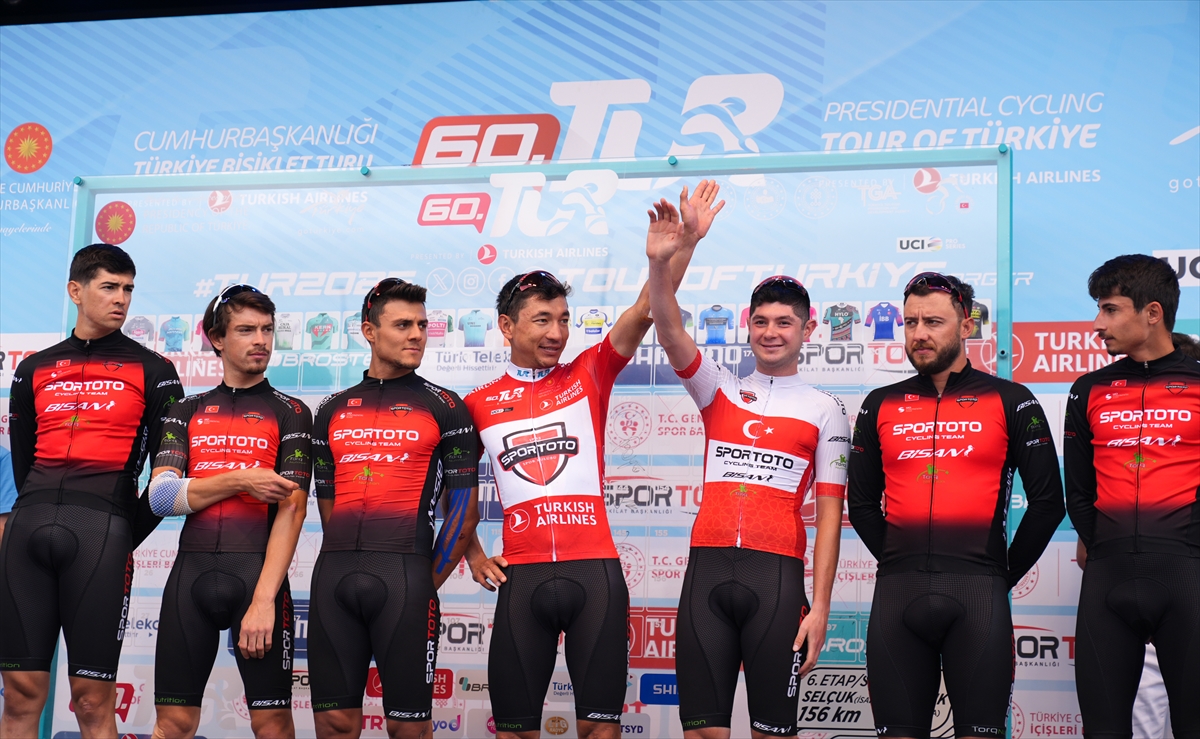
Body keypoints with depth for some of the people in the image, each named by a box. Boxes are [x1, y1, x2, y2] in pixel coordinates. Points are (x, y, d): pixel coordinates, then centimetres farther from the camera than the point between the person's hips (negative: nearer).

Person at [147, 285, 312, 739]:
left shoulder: (290, 413, 6)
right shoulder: (187, 412, 15)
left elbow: (291, 509, -4)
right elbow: (160, 495, 3)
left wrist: (264, 598, -14)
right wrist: (239, 480, -8)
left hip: (257, 571, -2)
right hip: (191, 570, 3)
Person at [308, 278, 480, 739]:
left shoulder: (443, 408, 6)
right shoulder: (333, 411, 16)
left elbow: (464, 511, 4)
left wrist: (427, 585, 0)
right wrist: (345, 566, 11)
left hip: (405, 574, -3)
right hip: (334, 576, 3)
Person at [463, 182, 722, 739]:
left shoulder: (589, 375, 7)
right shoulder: (479, 405, 8)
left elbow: (645, 311, -5)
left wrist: (686, 242, -15)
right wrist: (472, 554, 9)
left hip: (595, 570, 0)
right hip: (523, 574, 1)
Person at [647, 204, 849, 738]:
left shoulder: (825, 411, 8)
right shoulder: (719, 389, 13)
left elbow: (829, 515, 4)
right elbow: (670, 333, -4)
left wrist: (820, 608, -4)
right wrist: (660, 264, -21)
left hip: (777, 574, -2)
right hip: (708, 568, 2)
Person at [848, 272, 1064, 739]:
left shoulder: (1010, 402, 5)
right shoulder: (880, 406, 13)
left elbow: (1047, 501, 4)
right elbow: (862, 503, 17)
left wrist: (1006, 573, 5)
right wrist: (898, 562, 10)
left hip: (978, 593, -2)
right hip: (896, 592, 2)